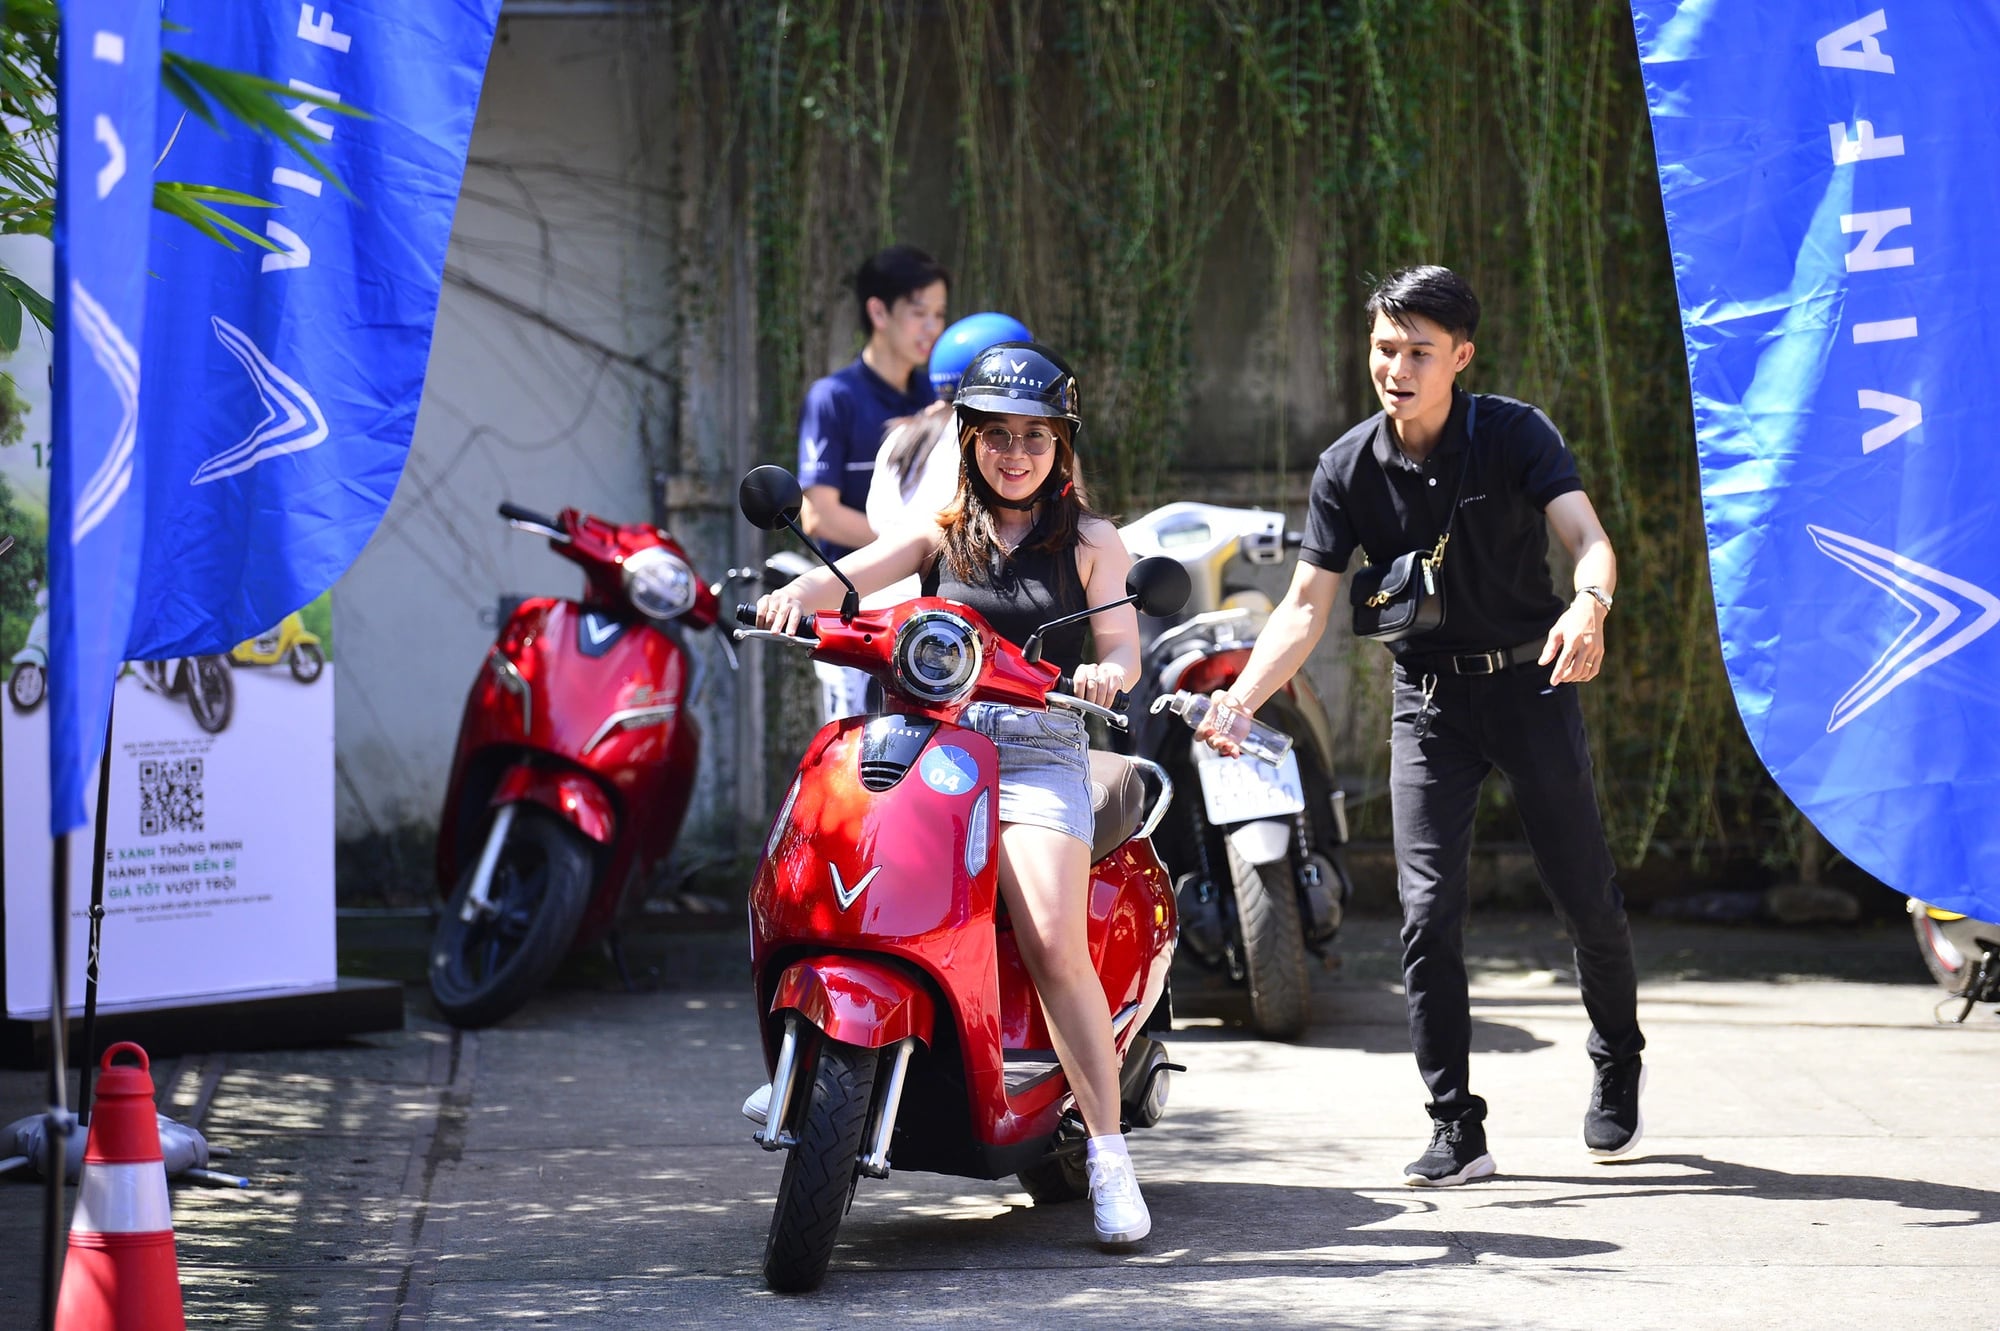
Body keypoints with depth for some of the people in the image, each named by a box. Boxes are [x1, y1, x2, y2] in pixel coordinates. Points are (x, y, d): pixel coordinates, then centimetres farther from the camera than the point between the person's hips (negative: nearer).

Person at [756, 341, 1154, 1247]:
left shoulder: (1090, 543, 15)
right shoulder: (942, 534, 19)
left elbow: (1121, 645, 5)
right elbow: (858, 573, 1)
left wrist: (1106, 672, -20)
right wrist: (799, 594, -22)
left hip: (1037, 749, -2)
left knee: (1053, 944, -22)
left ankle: (1107, 1154, -18)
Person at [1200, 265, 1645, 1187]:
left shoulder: (1515, 435, -10)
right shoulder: (1349, 469, -5)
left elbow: (1587, 536, -23)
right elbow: (1306, 607, -8)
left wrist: (1589, 604, -47)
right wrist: (1237, 701, -25)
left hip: (1529, 682, -1)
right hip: (1427, 700, 2)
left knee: (1585, 895, 4)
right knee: (1428, 912, -7)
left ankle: (1618, 1062, 32)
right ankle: (1456, 1127, -1)